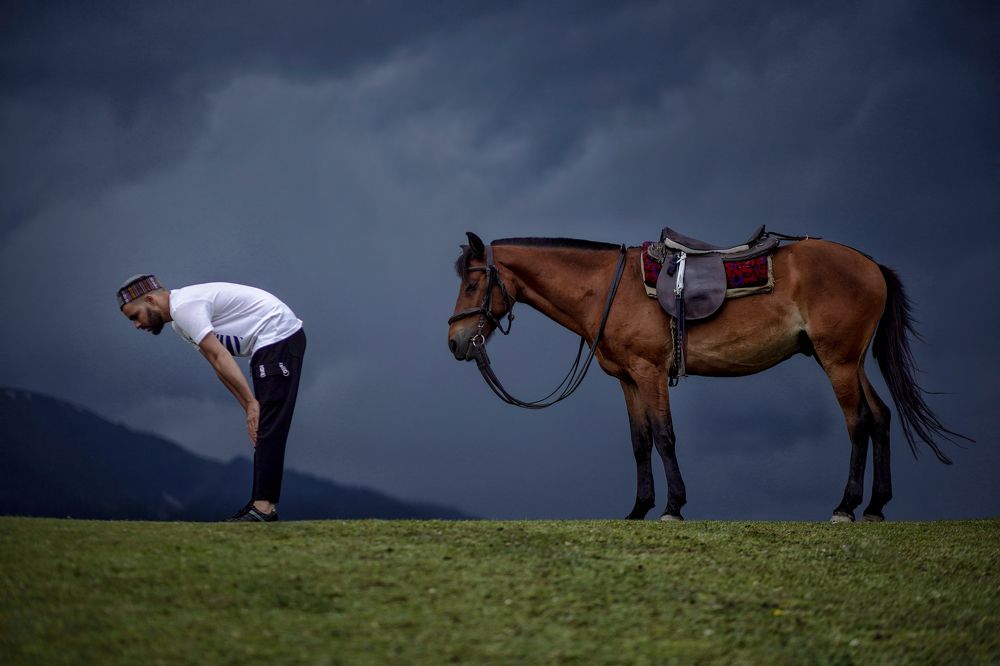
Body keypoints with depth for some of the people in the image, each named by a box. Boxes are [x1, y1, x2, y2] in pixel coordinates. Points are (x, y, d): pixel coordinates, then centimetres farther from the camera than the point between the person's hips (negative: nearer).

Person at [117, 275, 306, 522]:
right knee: (263, 429, 10)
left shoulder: (183, 307, -15)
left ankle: (264, 506, -19)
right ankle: (262, 503, 11)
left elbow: (220, 357, -20)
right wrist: (249, 407, 8)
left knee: (267, 428, -15)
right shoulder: (180, 318, 18)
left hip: (279, 337, -11)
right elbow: (219, 363, 16)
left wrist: (251, 404, -21)